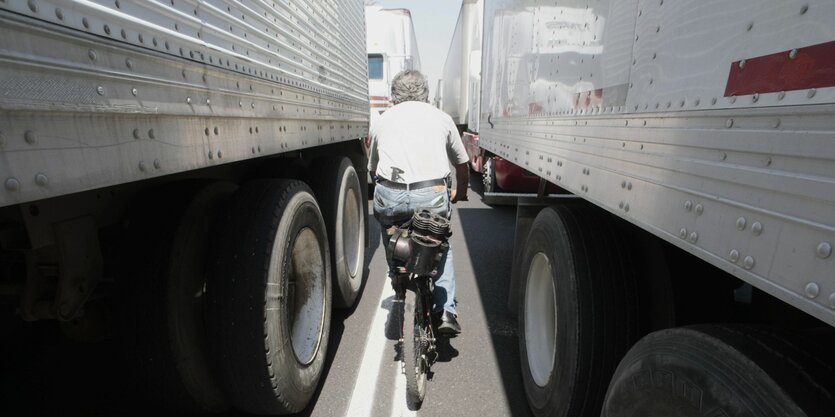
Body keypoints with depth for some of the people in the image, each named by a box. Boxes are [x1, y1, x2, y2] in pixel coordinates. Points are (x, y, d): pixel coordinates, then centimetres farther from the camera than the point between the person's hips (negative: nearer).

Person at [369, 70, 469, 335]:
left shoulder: (381, 120, 22)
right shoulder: (442, 118, 20)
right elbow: (462, 165, 28)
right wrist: (460, 193, 46)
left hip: (390, 196, 0)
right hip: (431, 196, 0)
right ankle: (446, 311, 18)